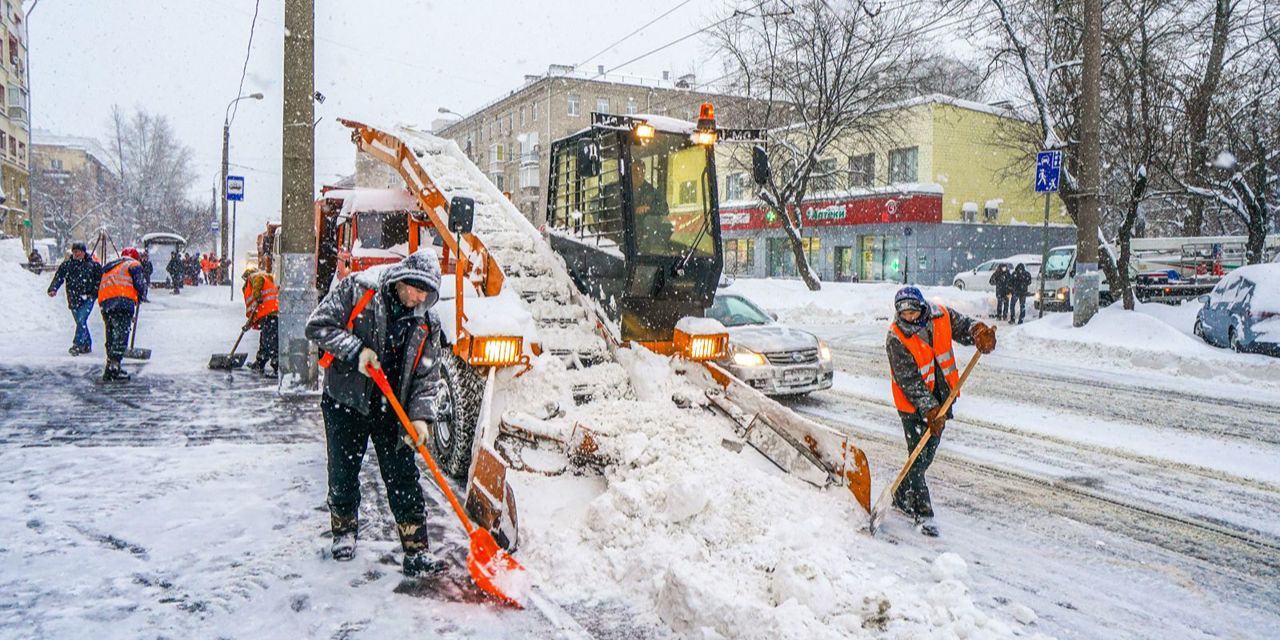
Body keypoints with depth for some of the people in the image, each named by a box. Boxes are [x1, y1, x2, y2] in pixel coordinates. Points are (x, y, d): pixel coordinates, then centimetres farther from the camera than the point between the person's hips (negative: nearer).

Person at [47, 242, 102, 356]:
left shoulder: (93, 265, 1)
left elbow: (100, 280, 3)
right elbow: (58, 278, -1)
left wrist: (94, 293, -7)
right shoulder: (66, 265, 7)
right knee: (81, 322, 12)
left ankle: (77, 344, -17)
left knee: (81, 320, -17)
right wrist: (53, 289, -18)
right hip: (73, 299, 4)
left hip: (87, 299, -4)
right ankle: (87, 345, 23)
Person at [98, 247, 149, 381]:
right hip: (123, 301, -7)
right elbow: (140, 283, -1)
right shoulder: (134, 264, 12)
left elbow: (99, 286, 28)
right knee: (121, 335, -12)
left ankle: (110, 369, 16)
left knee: (111, 337, 15)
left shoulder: (108, 267, 33)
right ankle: (113, 367, -23)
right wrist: (142, 296, 19)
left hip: (104, 302, 7)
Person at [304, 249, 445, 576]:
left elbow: (427, 376, -1)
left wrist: (420, 415, -14)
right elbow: (318, 325, -10)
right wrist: (356, 350, -21)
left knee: (404, 479, -1)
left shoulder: (426, 323, -1)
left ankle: (416, 552, 4)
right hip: (346, 402, -2)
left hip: (392, 411, 2)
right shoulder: (356, 289, -9)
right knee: (343, 474, 9)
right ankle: (344, 531, 35)